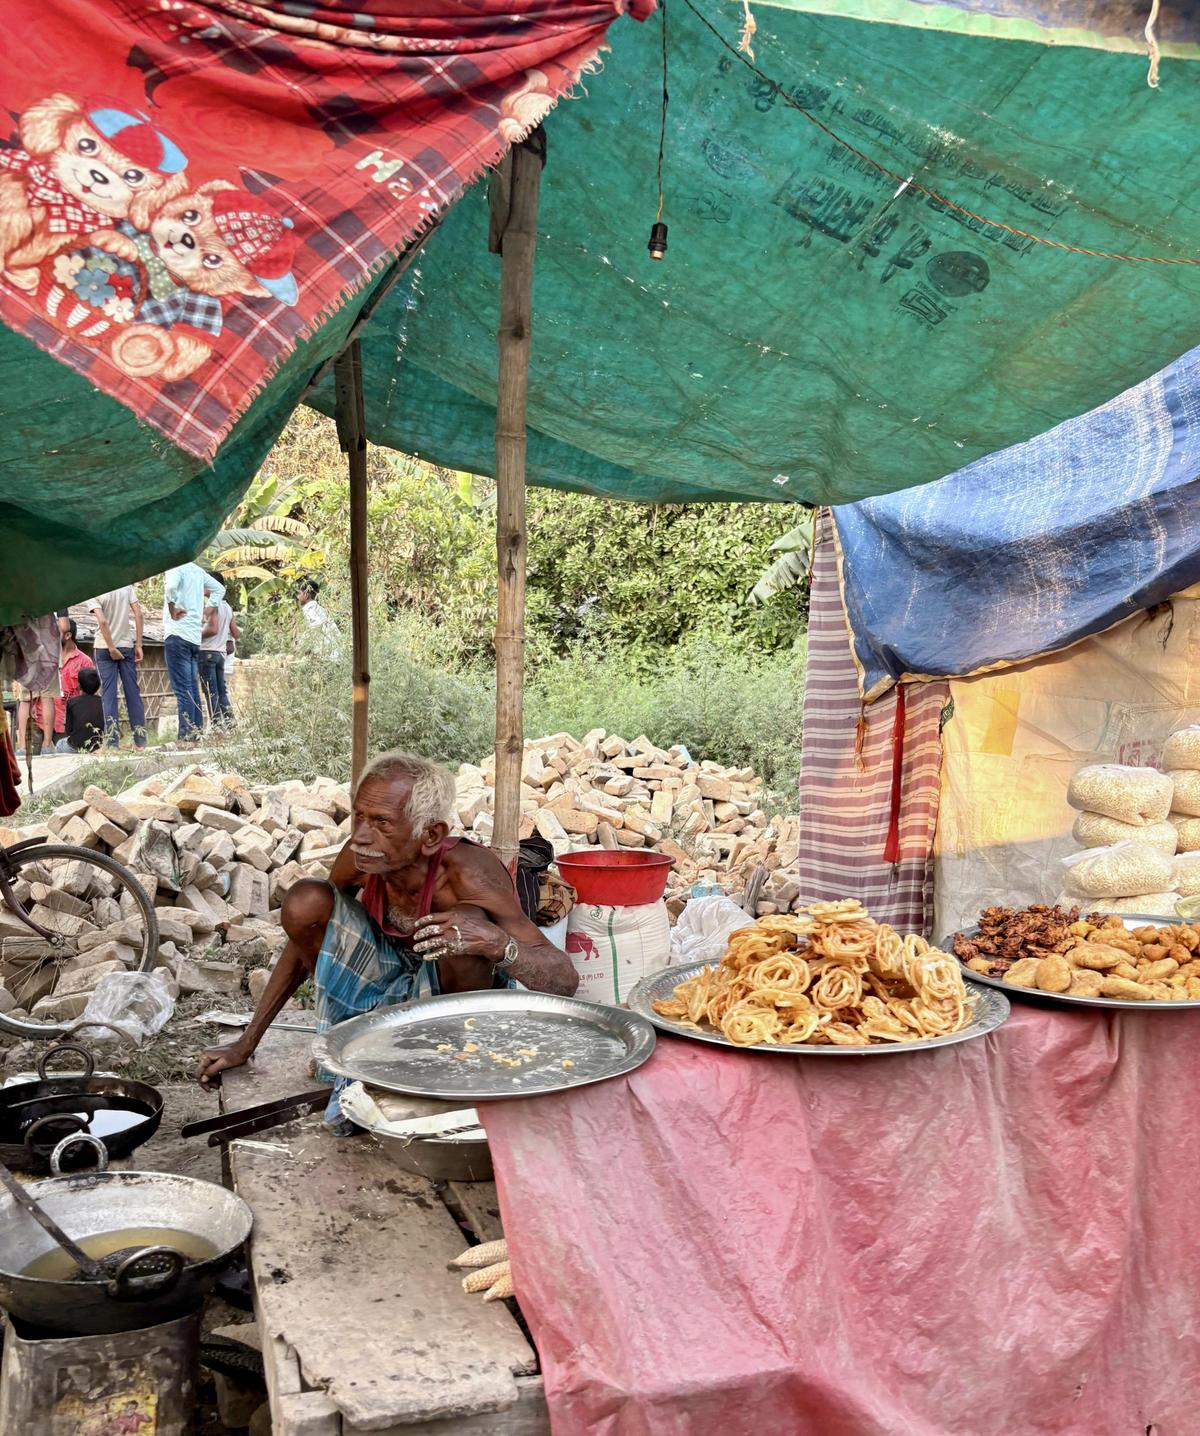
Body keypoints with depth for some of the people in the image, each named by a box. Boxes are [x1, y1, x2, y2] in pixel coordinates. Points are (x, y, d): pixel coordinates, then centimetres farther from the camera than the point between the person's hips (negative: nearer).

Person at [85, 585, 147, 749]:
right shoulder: (127, 586, 0)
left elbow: (102, 622, -19)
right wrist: (138, 645, -1)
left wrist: (112, 649, -11)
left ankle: (112, 742, -2)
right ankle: (140, 741, 8)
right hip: (127, 646, 3)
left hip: (104, 648, -3)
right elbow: (138, 614, -4)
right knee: (133, 691, 6)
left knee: (108, 693, 0)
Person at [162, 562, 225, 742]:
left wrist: (172, 609, -15)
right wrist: (205, 614, 20)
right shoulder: (197, 570, 15)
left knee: (183, 690, -9)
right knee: (193, 689, 9)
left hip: (178, 634, -7)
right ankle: (196, 735, 9)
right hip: (195, 637, 7)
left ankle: (186, 738, -10)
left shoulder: (175, 568, -7)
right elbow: (219, 589, 26)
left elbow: (170, 586, -29)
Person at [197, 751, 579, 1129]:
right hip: (389, 974, 5)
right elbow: (307, 932, -2)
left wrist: (496, 944, -53)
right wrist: (246, 1043, -1)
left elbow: (566, 981, -33)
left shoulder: (467, 874, -34)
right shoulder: (360, 857, -21)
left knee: (469, 924, -37)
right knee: (305, 900, -18)